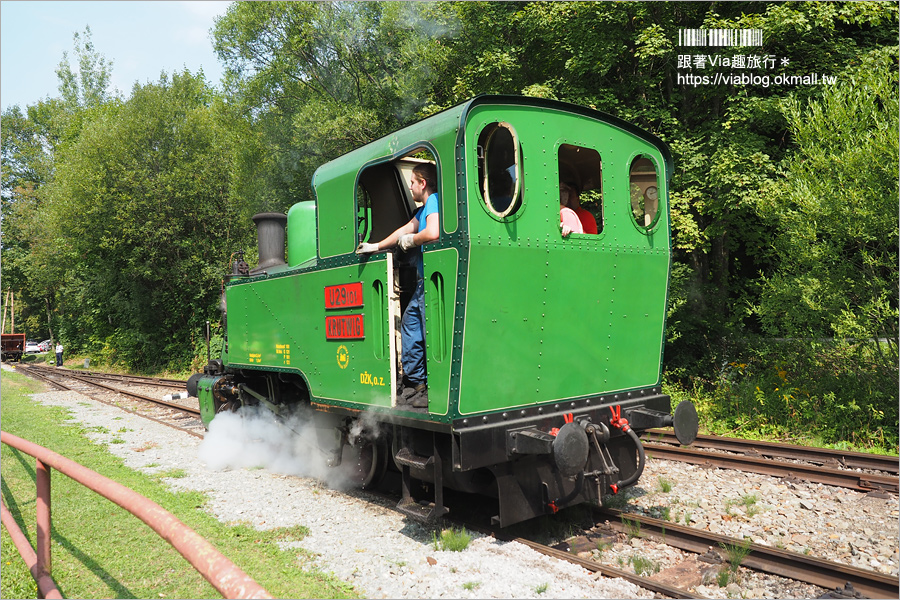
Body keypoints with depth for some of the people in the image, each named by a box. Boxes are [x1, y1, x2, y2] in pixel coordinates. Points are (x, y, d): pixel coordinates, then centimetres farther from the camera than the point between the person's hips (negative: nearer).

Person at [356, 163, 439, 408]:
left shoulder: (434, 201, -11)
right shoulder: (424, 208, 21)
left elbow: (433, 233, -28)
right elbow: (406, 229, 31)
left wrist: (410, 241, -10)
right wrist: (376, 247, 36)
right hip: (424, 281, 11)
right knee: (410, 322, 15)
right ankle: (413, 383, 23)